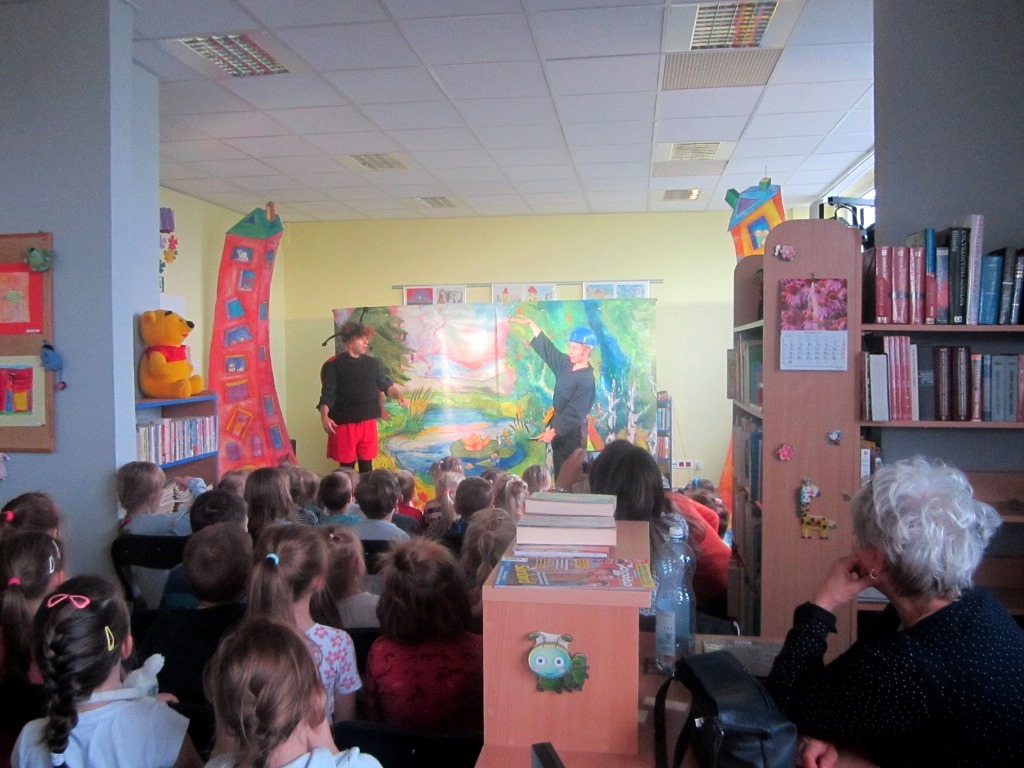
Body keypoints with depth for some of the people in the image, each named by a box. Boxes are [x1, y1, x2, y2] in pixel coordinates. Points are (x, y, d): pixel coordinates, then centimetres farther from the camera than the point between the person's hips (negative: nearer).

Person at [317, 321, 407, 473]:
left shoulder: (373, 363, 9)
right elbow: (327, 395, -7)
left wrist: (398, 395, -7)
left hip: (368, 422, 4)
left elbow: (386, 385, 13)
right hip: (344, 424, -3)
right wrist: (324, 416, -23)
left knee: (366, 464, 10)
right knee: (346, 466, 5)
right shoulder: (333, 365, -3)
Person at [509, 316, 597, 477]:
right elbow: (546, 347, 14)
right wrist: (531, 323, 15)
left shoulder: (587, 381, -21)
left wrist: (553, 431, -32)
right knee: (559, 471, 13)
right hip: (558, 424, 8)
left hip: (571, 431, -8)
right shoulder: (566, 363, 2)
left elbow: (574, 412, -25)